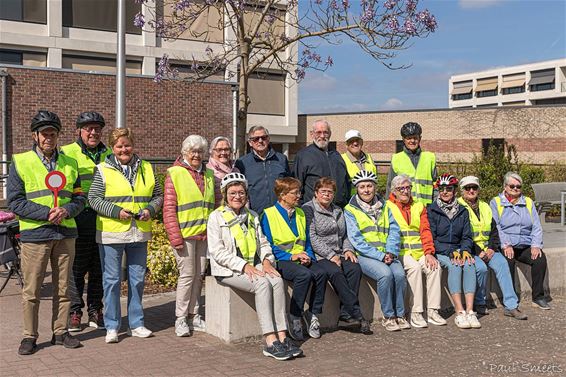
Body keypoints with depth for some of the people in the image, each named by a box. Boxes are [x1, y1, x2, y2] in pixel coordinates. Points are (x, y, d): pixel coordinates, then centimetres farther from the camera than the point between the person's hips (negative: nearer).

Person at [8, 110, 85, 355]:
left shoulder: (70, 164, 10)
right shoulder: (20, 162, 0)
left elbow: (79, 197, 12)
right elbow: (15, 201, -6)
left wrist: (67, 210, -10)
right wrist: (46, 213, -16)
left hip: (65, 233, 3)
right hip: (34, 234, -3)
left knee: (63, 287, 10)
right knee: (31, 290, 2)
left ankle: (60, 332, 22)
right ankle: (30, 336, 14)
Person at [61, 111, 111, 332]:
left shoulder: (109, 155, 14)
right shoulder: (67, 154, 1)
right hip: (79, 220, -4)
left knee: (99, 268, 10)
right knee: (77, 268, 2)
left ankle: (95, 310, 21)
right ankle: (75, 311, 13)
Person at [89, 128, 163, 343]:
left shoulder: (147, 169, 10)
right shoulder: (103, 170, -1)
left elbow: (158, 195, 14)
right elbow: (94, 199, -5)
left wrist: (150, 209, -6)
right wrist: (116, 211, -16)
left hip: (140, 233, 4)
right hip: (111, 234, -3)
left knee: (137, 279, 10)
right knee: (111, 280, 2)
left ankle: (136, 324, 22)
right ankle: (112, 327, 12)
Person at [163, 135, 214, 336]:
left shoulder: (208, 174, 15)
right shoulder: (175, 173, -3)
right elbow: (169, 208, -7)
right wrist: (175, 237, -13)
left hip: (204, 234, 5)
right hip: (185, 234, -5)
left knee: (199, 275, 10)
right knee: (187, 274, -4)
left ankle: (193, 315, 21)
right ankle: (180, 319, 7)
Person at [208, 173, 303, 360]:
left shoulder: (252, 216, 20)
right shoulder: (216, 217, 1)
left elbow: (263, 242, 19)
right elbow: (217, 251, -8)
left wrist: (266, 260, -3)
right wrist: (244, 266, -17)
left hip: (254, 266, 5)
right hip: (229, 270, -5)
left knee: (277, 280, -25)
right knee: (263, 283, -31)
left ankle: (282, 336, -29)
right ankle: (270, 341, -33)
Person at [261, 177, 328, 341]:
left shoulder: (300, 214, 19)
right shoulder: (269, 214, -2)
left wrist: (308, 256, -3)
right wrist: (291, 256, -15)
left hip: (301, 260, 6)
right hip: (280, 260, -6)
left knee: (320, 273, -24)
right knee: (304, 274, -33)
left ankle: (312, 314, -10)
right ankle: (295, 318, -21)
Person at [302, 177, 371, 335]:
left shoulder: (338, 211, 23)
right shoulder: (308, 209, 1)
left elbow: (344, 235, 25)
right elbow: (312, 237, -9)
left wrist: (348, 250, 3)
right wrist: (330, 255, -16)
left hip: (338, 255, 6)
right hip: (318, 256, -6)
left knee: (355, 268, -24)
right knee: (335, 272, -33)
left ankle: (345, 315, -24)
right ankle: (356, 314, -30)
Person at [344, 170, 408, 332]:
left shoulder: (384, 207, 17)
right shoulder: (350, 210, 3)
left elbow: (394, 230, 8)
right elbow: (356, 239, -7)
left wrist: (390, 252, -11)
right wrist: (380, 256, -14)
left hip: (387, 254, 4)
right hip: (364, 256, -4)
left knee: (399, 274, -25)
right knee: (385, 273, -30)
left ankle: (400, 314, -8)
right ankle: (388, 316, -15)